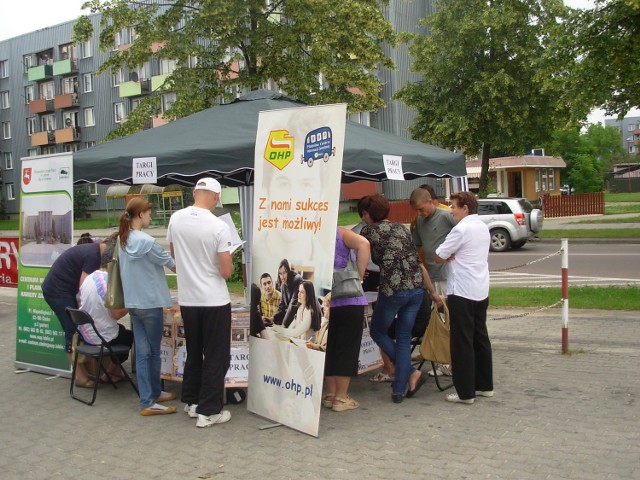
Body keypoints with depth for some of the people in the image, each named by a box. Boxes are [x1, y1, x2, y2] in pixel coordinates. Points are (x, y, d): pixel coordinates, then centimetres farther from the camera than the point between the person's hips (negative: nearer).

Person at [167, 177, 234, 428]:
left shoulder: (176, 219, -2)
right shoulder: (219, 227, -18)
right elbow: (226, 272, -15)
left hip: (187, 299, 6)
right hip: (214, 301, -5)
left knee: (193, 353, 21)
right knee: (216, 357, 6)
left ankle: (191, 402, 30)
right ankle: (208, 411, 9)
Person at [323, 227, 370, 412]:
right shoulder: (339, 233, 0)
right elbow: (363, 243, -17)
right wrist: (359, 275, -11)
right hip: (350, 301, -3)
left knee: (329, 349, 15)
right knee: (346, 349, 5)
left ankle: (330, 395, 23)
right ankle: (341, 398, 9)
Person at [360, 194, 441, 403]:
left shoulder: (369, 231, 4)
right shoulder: (401, 228, 18)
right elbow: (419, 263, 17)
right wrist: (433, 292, 22)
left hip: (393, 290, -5)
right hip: (417, 288, 6)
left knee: (377, 331, 17)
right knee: (404, 338, 15)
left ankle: (411, 373, 9)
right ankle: (399, 390, 12)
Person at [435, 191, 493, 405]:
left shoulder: (461, 229, -14)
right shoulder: (483, 227, 13)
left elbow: (439, 257, -13)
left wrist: (450, 256, 6)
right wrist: (455, 256, 3)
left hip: (462, 293, -8)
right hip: (481, 291, 9)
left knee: (462, 342, -3)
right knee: (480, 338, 14)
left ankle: (465, 392, 1)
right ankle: (485, 385, 22)